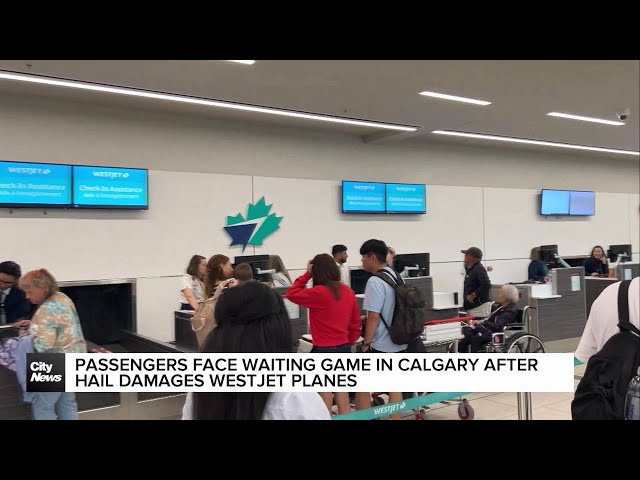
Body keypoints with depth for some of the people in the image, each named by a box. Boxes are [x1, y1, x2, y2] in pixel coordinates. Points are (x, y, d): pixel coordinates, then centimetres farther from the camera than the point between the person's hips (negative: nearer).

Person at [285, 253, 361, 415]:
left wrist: (307, 274, -3)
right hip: (344, 347, 6)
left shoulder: (318, 293, -18)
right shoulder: (348, 292, 2)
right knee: (342, 394, 15)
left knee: (325, 396, 5)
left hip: (324, 350, -6)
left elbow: (291, 294, -5)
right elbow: (356, 322, 9)